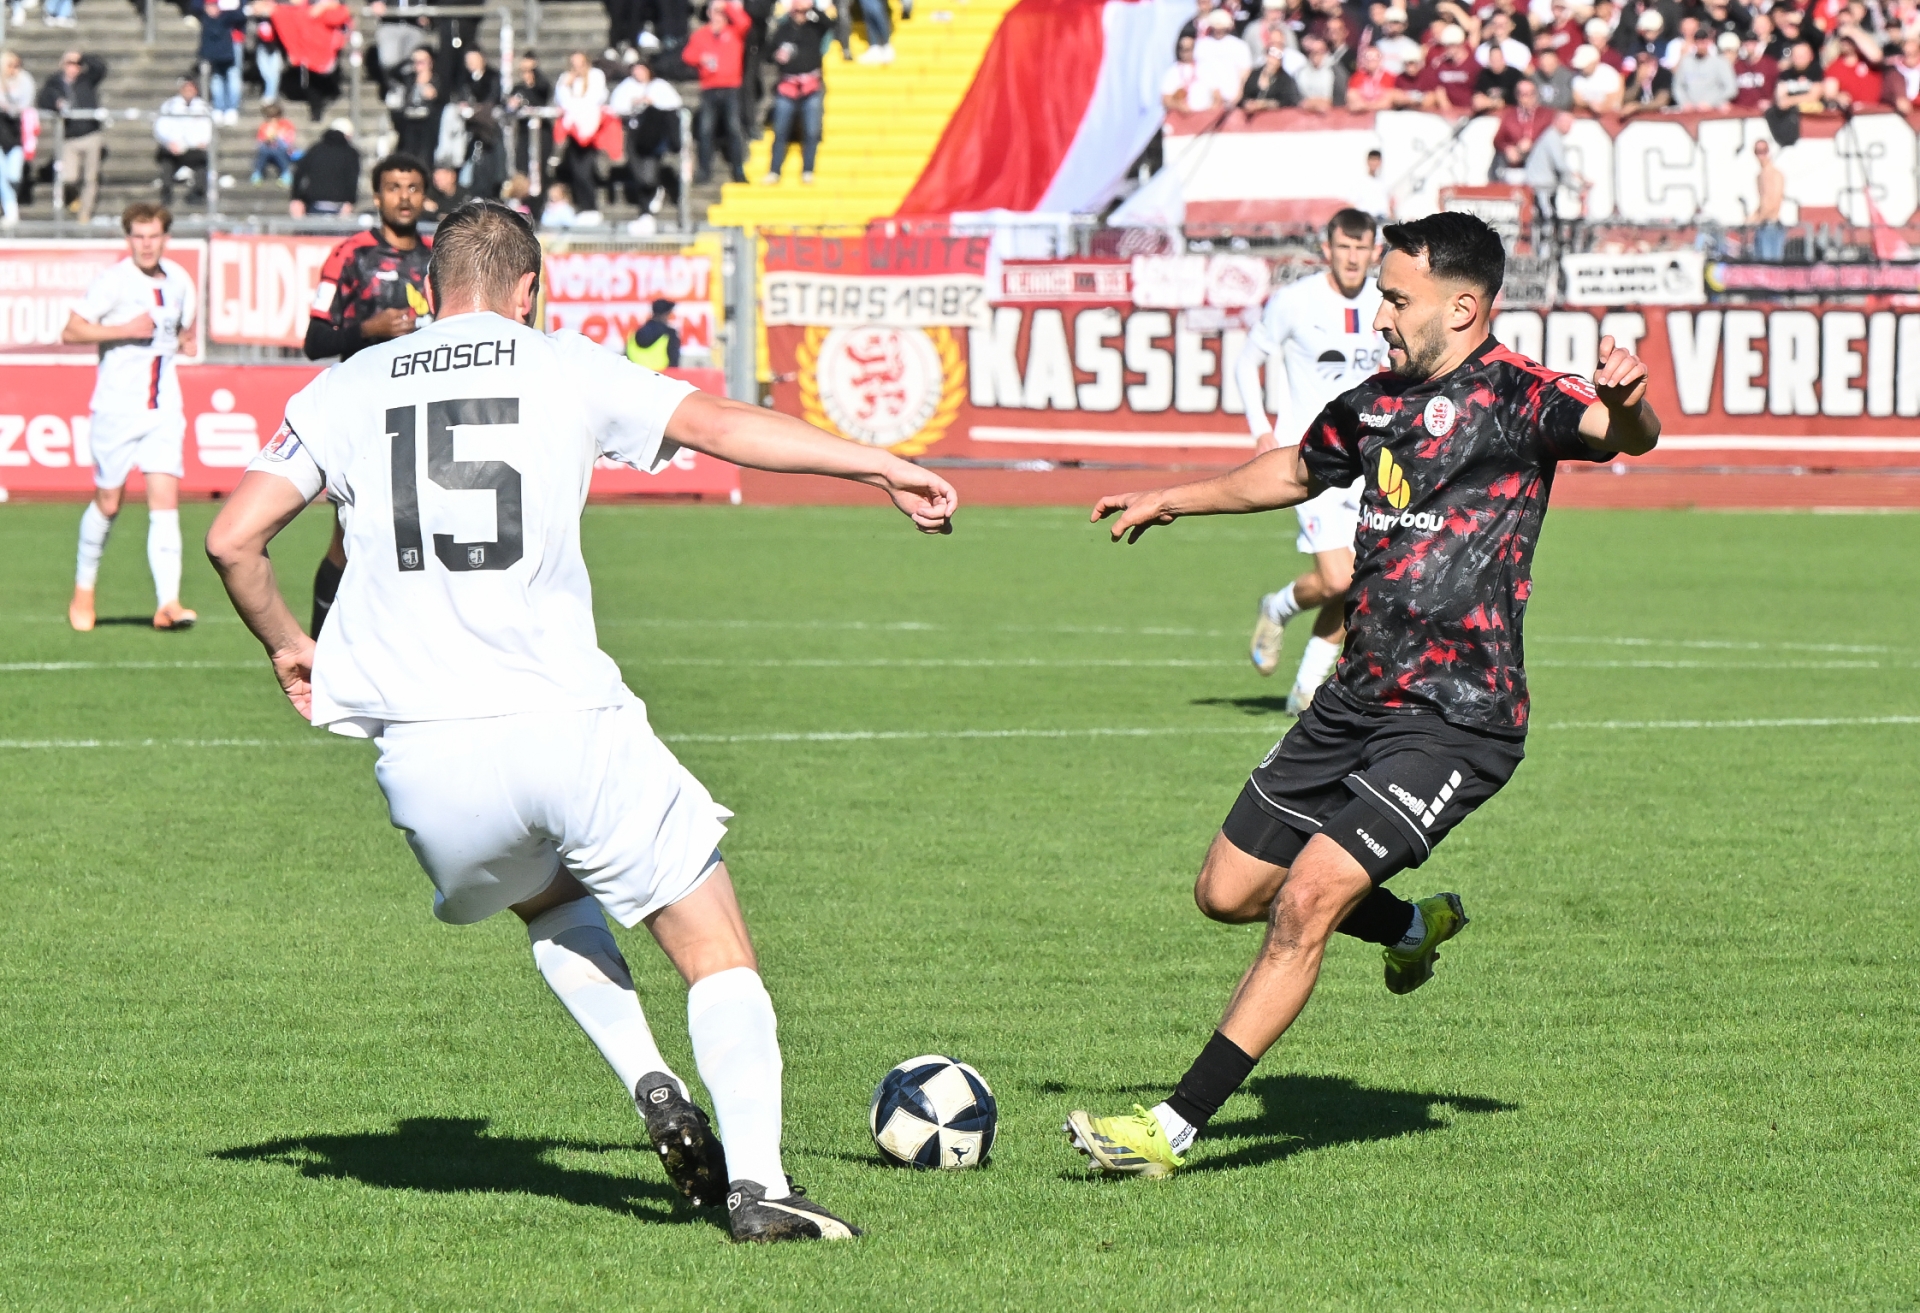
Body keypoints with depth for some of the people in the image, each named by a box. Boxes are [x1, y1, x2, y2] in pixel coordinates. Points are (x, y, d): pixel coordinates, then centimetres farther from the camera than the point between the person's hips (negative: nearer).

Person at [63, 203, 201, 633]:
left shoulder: (179, 281, 7)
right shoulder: (113, 281, -9)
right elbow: (71, 331, -11)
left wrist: (183, 340, 2)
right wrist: (125, 330, -19)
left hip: (163, 408, 3)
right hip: (116, 407, -3)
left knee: (165, 499, -10)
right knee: (108, 503, 5)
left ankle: (167, 604, -16)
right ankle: (84, 589, 28)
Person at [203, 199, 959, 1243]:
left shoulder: (347, 389, 13)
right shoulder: (566, 369, 8)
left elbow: (233, 539, 9)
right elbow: (719, 425, -1)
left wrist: (285, 646, 25)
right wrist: (877, 465, 3)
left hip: (422, 756, 3)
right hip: (565, 722, -3)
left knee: (552, 904, 32)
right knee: (716, 951, 9)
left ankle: (651, 1088, 11)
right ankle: (755, 1180, -8)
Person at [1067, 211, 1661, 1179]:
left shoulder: (1515, 398, -11)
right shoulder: (1378, 402, 12)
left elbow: (1629, 436, -28)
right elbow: (1297, 471, 32)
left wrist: (1626, 404, -51)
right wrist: (1171, 502, 41)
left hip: (1456, 720, -8)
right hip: (1358, 699, 8)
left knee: (1307, 901, -19)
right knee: (1229, 892, 13)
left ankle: (1176, 1128, -15)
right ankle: (1415, 927, 39)